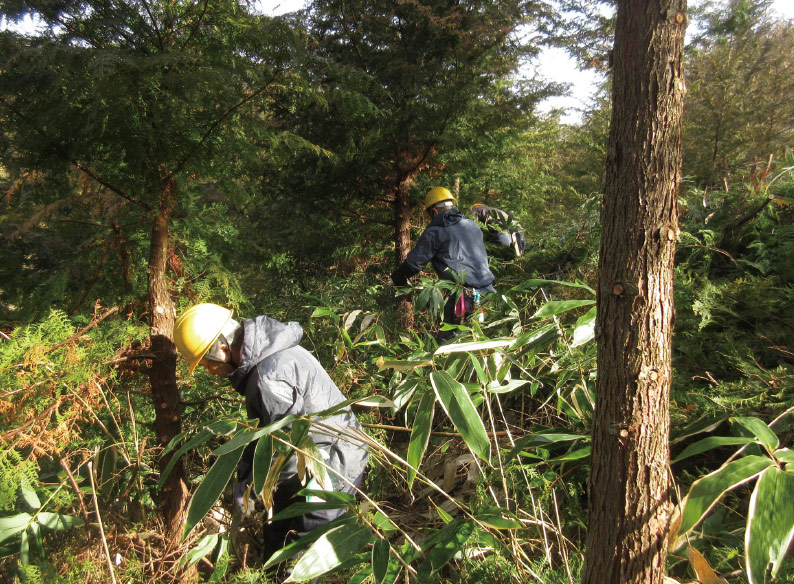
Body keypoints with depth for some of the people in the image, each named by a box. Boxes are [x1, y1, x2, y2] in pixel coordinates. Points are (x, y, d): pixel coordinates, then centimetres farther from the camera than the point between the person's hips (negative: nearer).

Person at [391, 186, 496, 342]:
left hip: (460, 293, -6)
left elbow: (415, 262, 2)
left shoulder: (434, 232, 0)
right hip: (486, 291, 6)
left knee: (445, 341, -2)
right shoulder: (473, 226, 19)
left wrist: (396, 279, 17)